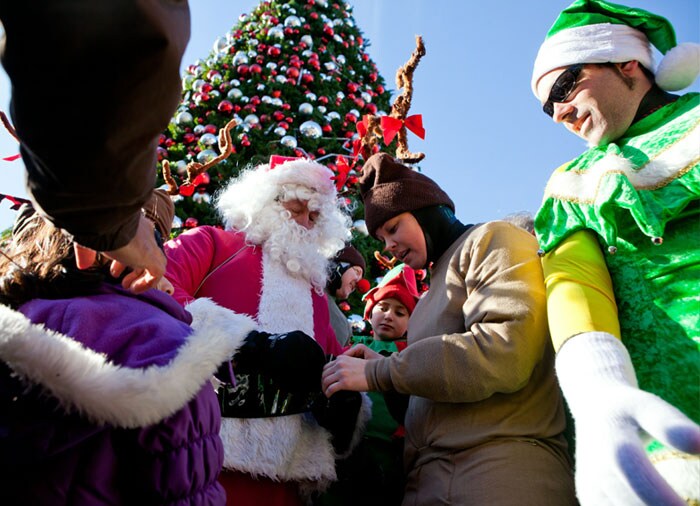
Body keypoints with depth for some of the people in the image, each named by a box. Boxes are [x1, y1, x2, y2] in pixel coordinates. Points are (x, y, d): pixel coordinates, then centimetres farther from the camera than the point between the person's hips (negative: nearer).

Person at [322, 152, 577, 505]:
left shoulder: (494, 241, -1)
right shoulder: (435, 289, 21)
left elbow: (504, 352, -18)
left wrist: (378, 374, -13)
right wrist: (385, 368, 5)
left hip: (503, 471, -7)